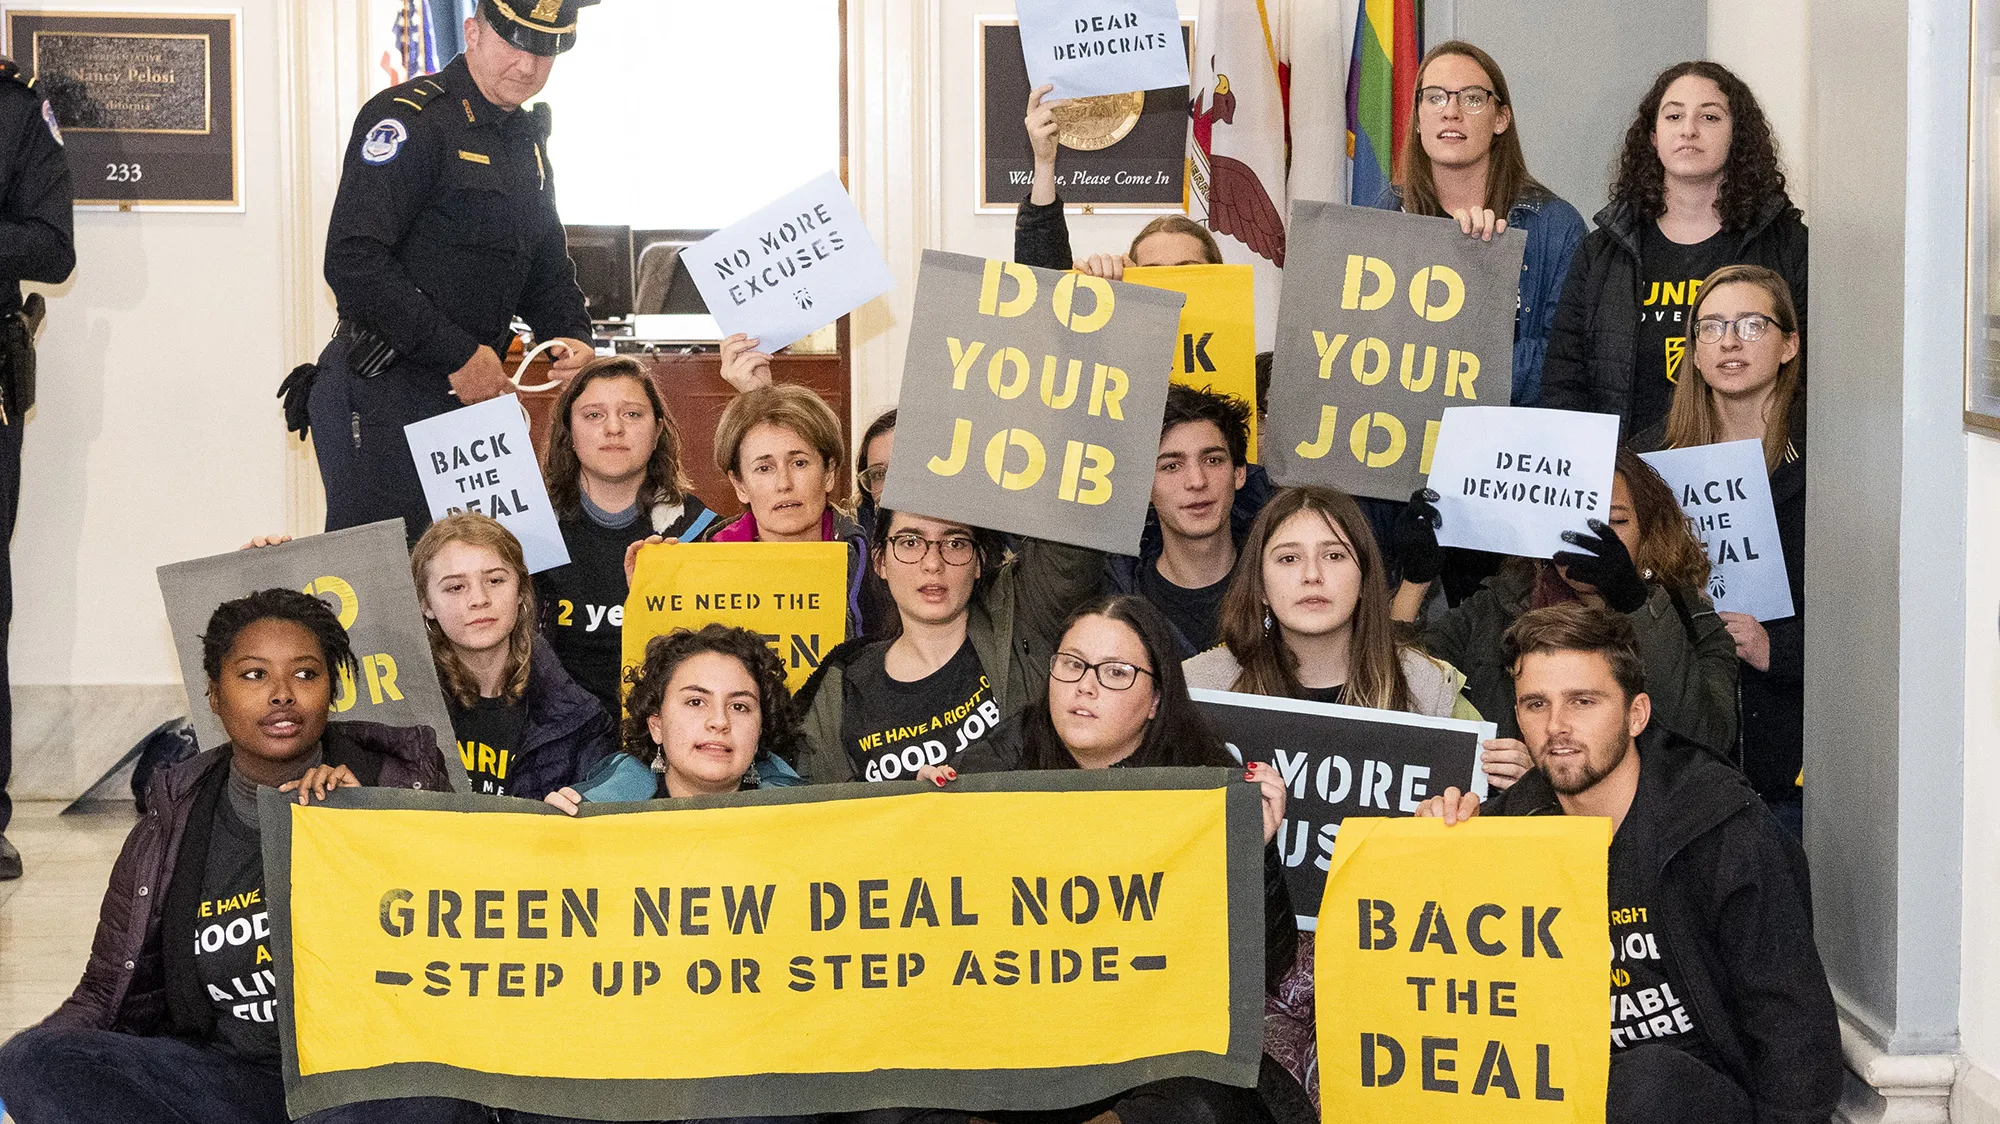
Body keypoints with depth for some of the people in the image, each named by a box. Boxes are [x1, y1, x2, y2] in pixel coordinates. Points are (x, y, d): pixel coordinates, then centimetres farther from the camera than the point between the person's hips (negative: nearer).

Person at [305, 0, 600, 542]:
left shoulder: (527, 139, 15)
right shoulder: (408, 118, -13)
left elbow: (546, 262, 26)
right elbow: (354, 262, -22)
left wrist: (572, 335, 4)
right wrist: (457, 355, -21)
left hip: (473, 390, 8)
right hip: (382, 394, -8)